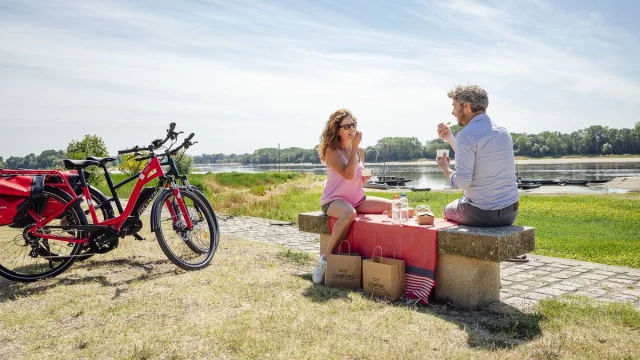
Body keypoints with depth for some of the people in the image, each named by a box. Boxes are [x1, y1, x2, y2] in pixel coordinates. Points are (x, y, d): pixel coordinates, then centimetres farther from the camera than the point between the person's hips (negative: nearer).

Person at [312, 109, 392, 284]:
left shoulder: (360, 151, 9)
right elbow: (348, 174, -24)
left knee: (392, 207, -8)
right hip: (334, 200, -7)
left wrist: (366, 177, -5)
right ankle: (325, 259, -29)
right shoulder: (331, 151, -10)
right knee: (349, 213, -41)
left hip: (358, 199, 7)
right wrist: (354, 146, -17)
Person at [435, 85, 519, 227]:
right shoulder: (503, 131, 8)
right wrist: (449, 138, 21)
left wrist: (445, 169, -1)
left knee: (448, 210, 26)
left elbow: (462, 182, -20)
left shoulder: (466, 135, -17)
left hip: (482, 214, -7)